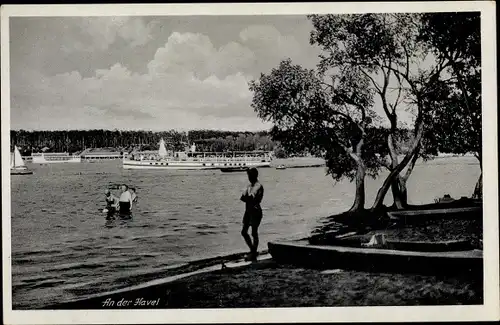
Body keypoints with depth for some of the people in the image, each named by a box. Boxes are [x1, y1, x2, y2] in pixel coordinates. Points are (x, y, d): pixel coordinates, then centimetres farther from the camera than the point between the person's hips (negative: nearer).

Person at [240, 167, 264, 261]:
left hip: (256, 212, -8)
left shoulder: (259, 187, -11)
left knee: (254, 233, -2)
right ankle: (252, 250, 24)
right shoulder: (249, 186, 13)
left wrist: (247, 198, -13)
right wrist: (249, 198, -12)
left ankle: (254, 255, 7)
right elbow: (243, 198, 7)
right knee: (244, 232, 10)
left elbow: (256, 200, -19)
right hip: (248, 211, 8)